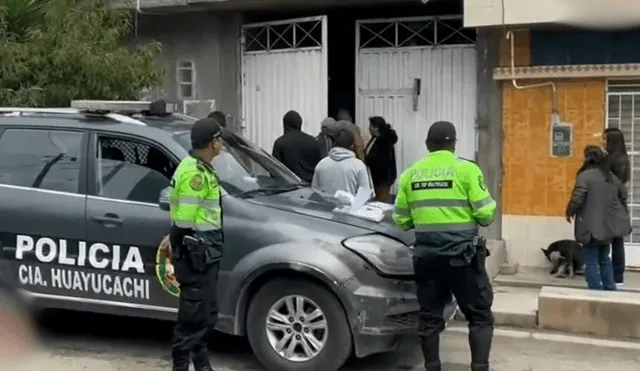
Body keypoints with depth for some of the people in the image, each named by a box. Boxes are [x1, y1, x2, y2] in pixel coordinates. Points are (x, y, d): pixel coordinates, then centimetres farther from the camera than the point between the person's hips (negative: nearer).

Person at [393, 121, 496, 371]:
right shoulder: (466, 169, -5)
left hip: (425, 254, 4)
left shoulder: (410, 174, 6)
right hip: (462, 253, -3)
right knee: (480, 316, 7)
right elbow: (484, 214, -10)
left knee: (429, 317, 11)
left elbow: (400, 220, 9)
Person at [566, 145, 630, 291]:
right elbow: (623, 195, 19)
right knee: (604, 258, 20)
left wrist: (569, 212, -3)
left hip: (592, 226, -7)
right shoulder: (611, 176, 10)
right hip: (609, 225, 7)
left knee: (591, 261, 1)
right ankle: (610, 289, 24)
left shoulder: (584, 176, -13)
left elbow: (577, 198, -20)